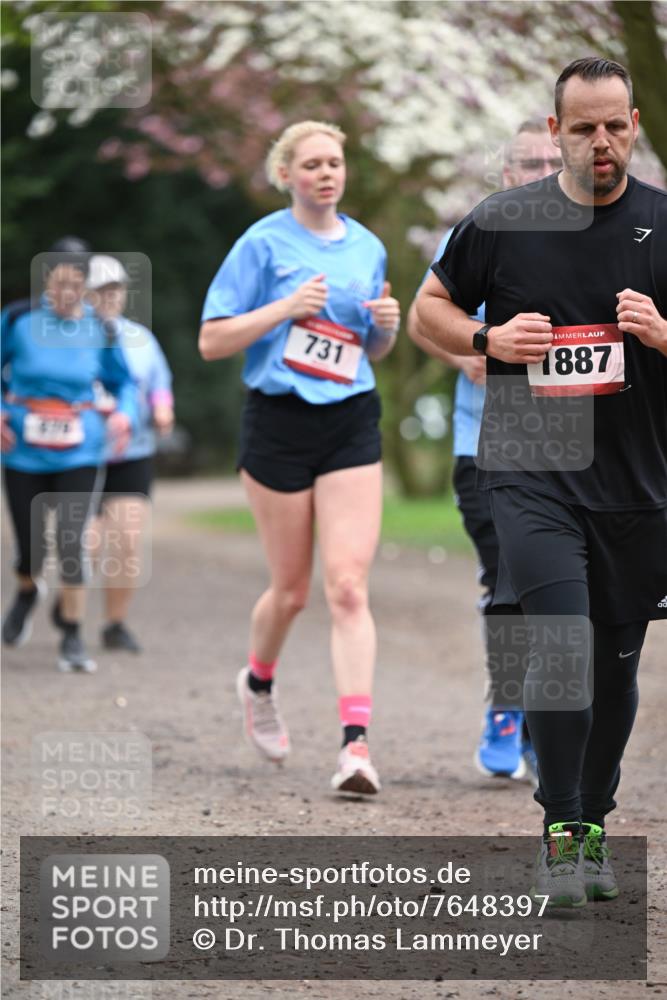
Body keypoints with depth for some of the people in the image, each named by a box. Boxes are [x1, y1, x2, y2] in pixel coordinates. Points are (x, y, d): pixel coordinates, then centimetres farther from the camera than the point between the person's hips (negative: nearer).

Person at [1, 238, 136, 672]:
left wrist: (124, 414, -6)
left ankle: (73, 639, -2)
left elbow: (123, 381, 13)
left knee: (71, 541, -13)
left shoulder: (99, 330, -2)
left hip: (79, 453, 0)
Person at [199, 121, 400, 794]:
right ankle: (258, 682, 39)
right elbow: (212, 341, -5)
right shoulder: (263, 244, -3)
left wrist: (387, 326, 0)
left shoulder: (367, 249, 11)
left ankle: (356, 742, -17)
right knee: (291, 589, 7)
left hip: (351, 424, 2)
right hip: (279, 421, -2)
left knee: (348, 586, -10)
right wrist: (286, 307, -15)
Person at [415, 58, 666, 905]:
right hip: (532, 471, -2)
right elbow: (429, 309, 13)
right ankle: (558, 835, -10)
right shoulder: (501, 222, 2)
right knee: (562, 646, -17)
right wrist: (490, 340, -6)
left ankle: (593, 833, 26)